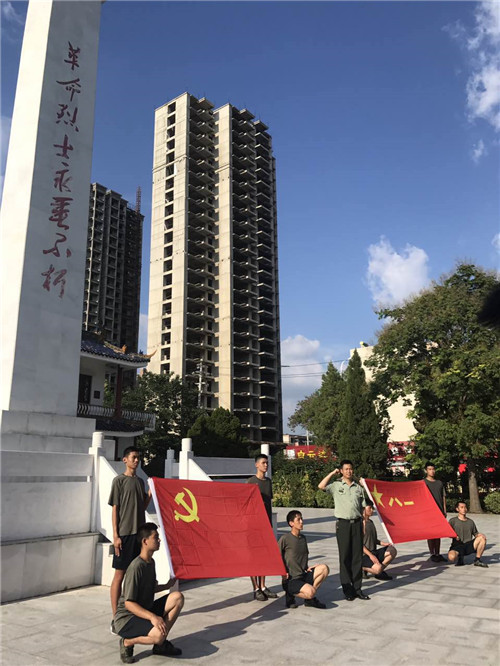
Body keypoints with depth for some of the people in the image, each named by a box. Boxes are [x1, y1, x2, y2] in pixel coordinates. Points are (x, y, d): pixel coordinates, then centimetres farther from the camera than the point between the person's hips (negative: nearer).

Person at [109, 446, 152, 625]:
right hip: (124, 534, -6)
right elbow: (115, 509, -8)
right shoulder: (119, 480, -5)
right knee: (119, 575, -1)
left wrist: (150, 495, 1)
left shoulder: (140, 481, 14)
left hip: (139, 533, 6)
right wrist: (116, 536, -12)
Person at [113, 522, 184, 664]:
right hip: (126, 618, -9)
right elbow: (129, 603, -25)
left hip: (144, 612, 9)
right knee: (158, 634, -34)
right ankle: (127, 642, -5)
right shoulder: (136, 567, -23)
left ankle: (160, 644, 3)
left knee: (177, 598, -8)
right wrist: (152, 617, -33)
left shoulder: (151, 562, 6)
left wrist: (166, 586, 8)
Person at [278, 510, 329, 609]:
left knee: (324, 568, -12)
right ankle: (290, 595, -1)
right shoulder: (285, 539, -12)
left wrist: (307, 567, 6)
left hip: (303, 575, 7)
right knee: (310, 592, -32)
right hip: (291, 580, -7)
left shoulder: (303, 538, 11)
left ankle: (310, 599, 0)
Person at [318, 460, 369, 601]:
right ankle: (347, 589, 10)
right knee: (345, 557, 1)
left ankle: (357, 588, 14)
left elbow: (363, 508, 14)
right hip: (343, 524, -3)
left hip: (356, 523, 3)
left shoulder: (358, 488, 12)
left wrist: (363, 525, 6)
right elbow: (321, 486, -15)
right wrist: (332, 473, -4)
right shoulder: (336, 485, 2)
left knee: (358, 556, 5)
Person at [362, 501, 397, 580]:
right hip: (364, 555, -9)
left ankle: (379, 572, 0)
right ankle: (362, 568, -2)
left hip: (374, 552, 9)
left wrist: (384, 543, 4)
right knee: (378, 569, -31)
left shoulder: (370, 522, 14)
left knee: (392, 551, -7)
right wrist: (370, 555, -22)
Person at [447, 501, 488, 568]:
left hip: (469, 546, 4)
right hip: (457, 546, -4)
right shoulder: (453, 521, 3)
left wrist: (479, 535, -1)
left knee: (482, 538, -21)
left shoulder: (470, 522, 17)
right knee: (451, 556, -37)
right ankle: (459, 558, 3)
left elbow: (475, 533, 22)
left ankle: (477, 560, -5)